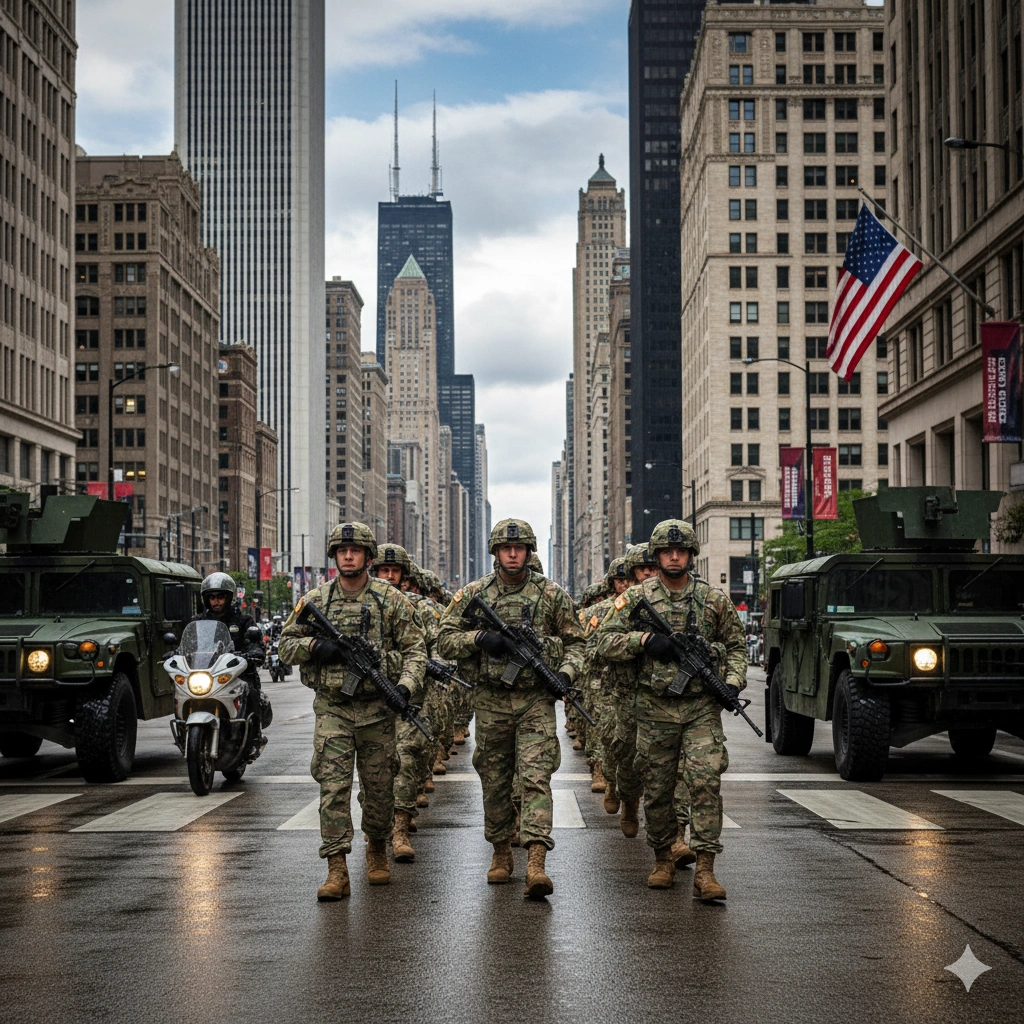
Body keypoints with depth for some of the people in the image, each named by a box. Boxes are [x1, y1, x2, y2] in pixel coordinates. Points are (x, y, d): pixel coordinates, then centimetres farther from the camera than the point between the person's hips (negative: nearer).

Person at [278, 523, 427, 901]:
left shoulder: (391, 600, 2)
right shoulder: (315, 601, 5)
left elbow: (415, 649, 1)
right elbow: (286, 645, 11)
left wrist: (406, 686, -16)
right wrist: (315, 646, -9)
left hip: (378, 709, 0)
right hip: (332, 709, 0)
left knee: (379, 787, 9)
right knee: (333, 786, -8)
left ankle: (377, 849, 34)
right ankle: (337, 870, -8)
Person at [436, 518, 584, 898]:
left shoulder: (552, 594, 2)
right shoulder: (474, 594, 5)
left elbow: (575, 641, 7)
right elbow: (444, 641, 5)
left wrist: (566, 673, -12)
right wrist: (479, 638, -13)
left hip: (536, 700, -2)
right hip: (491, 700, 2)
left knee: (536, 776, -12)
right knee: (494, 780, 10)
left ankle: (536, 863, -20)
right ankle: (501, 854, 27)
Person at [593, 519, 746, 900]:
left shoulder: (714, 600, 7)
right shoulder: (637, 598, 3)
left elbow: (736, 646, 15)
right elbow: (603, 641, 1)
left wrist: (733, 682, -2)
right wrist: (643, 640, -13)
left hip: (702, 709, 0)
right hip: (655, 710, 0)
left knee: (706, 782, -13)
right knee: (657, 790, 7)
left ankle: (704, 870, -12)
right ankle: (663, 860, 27)